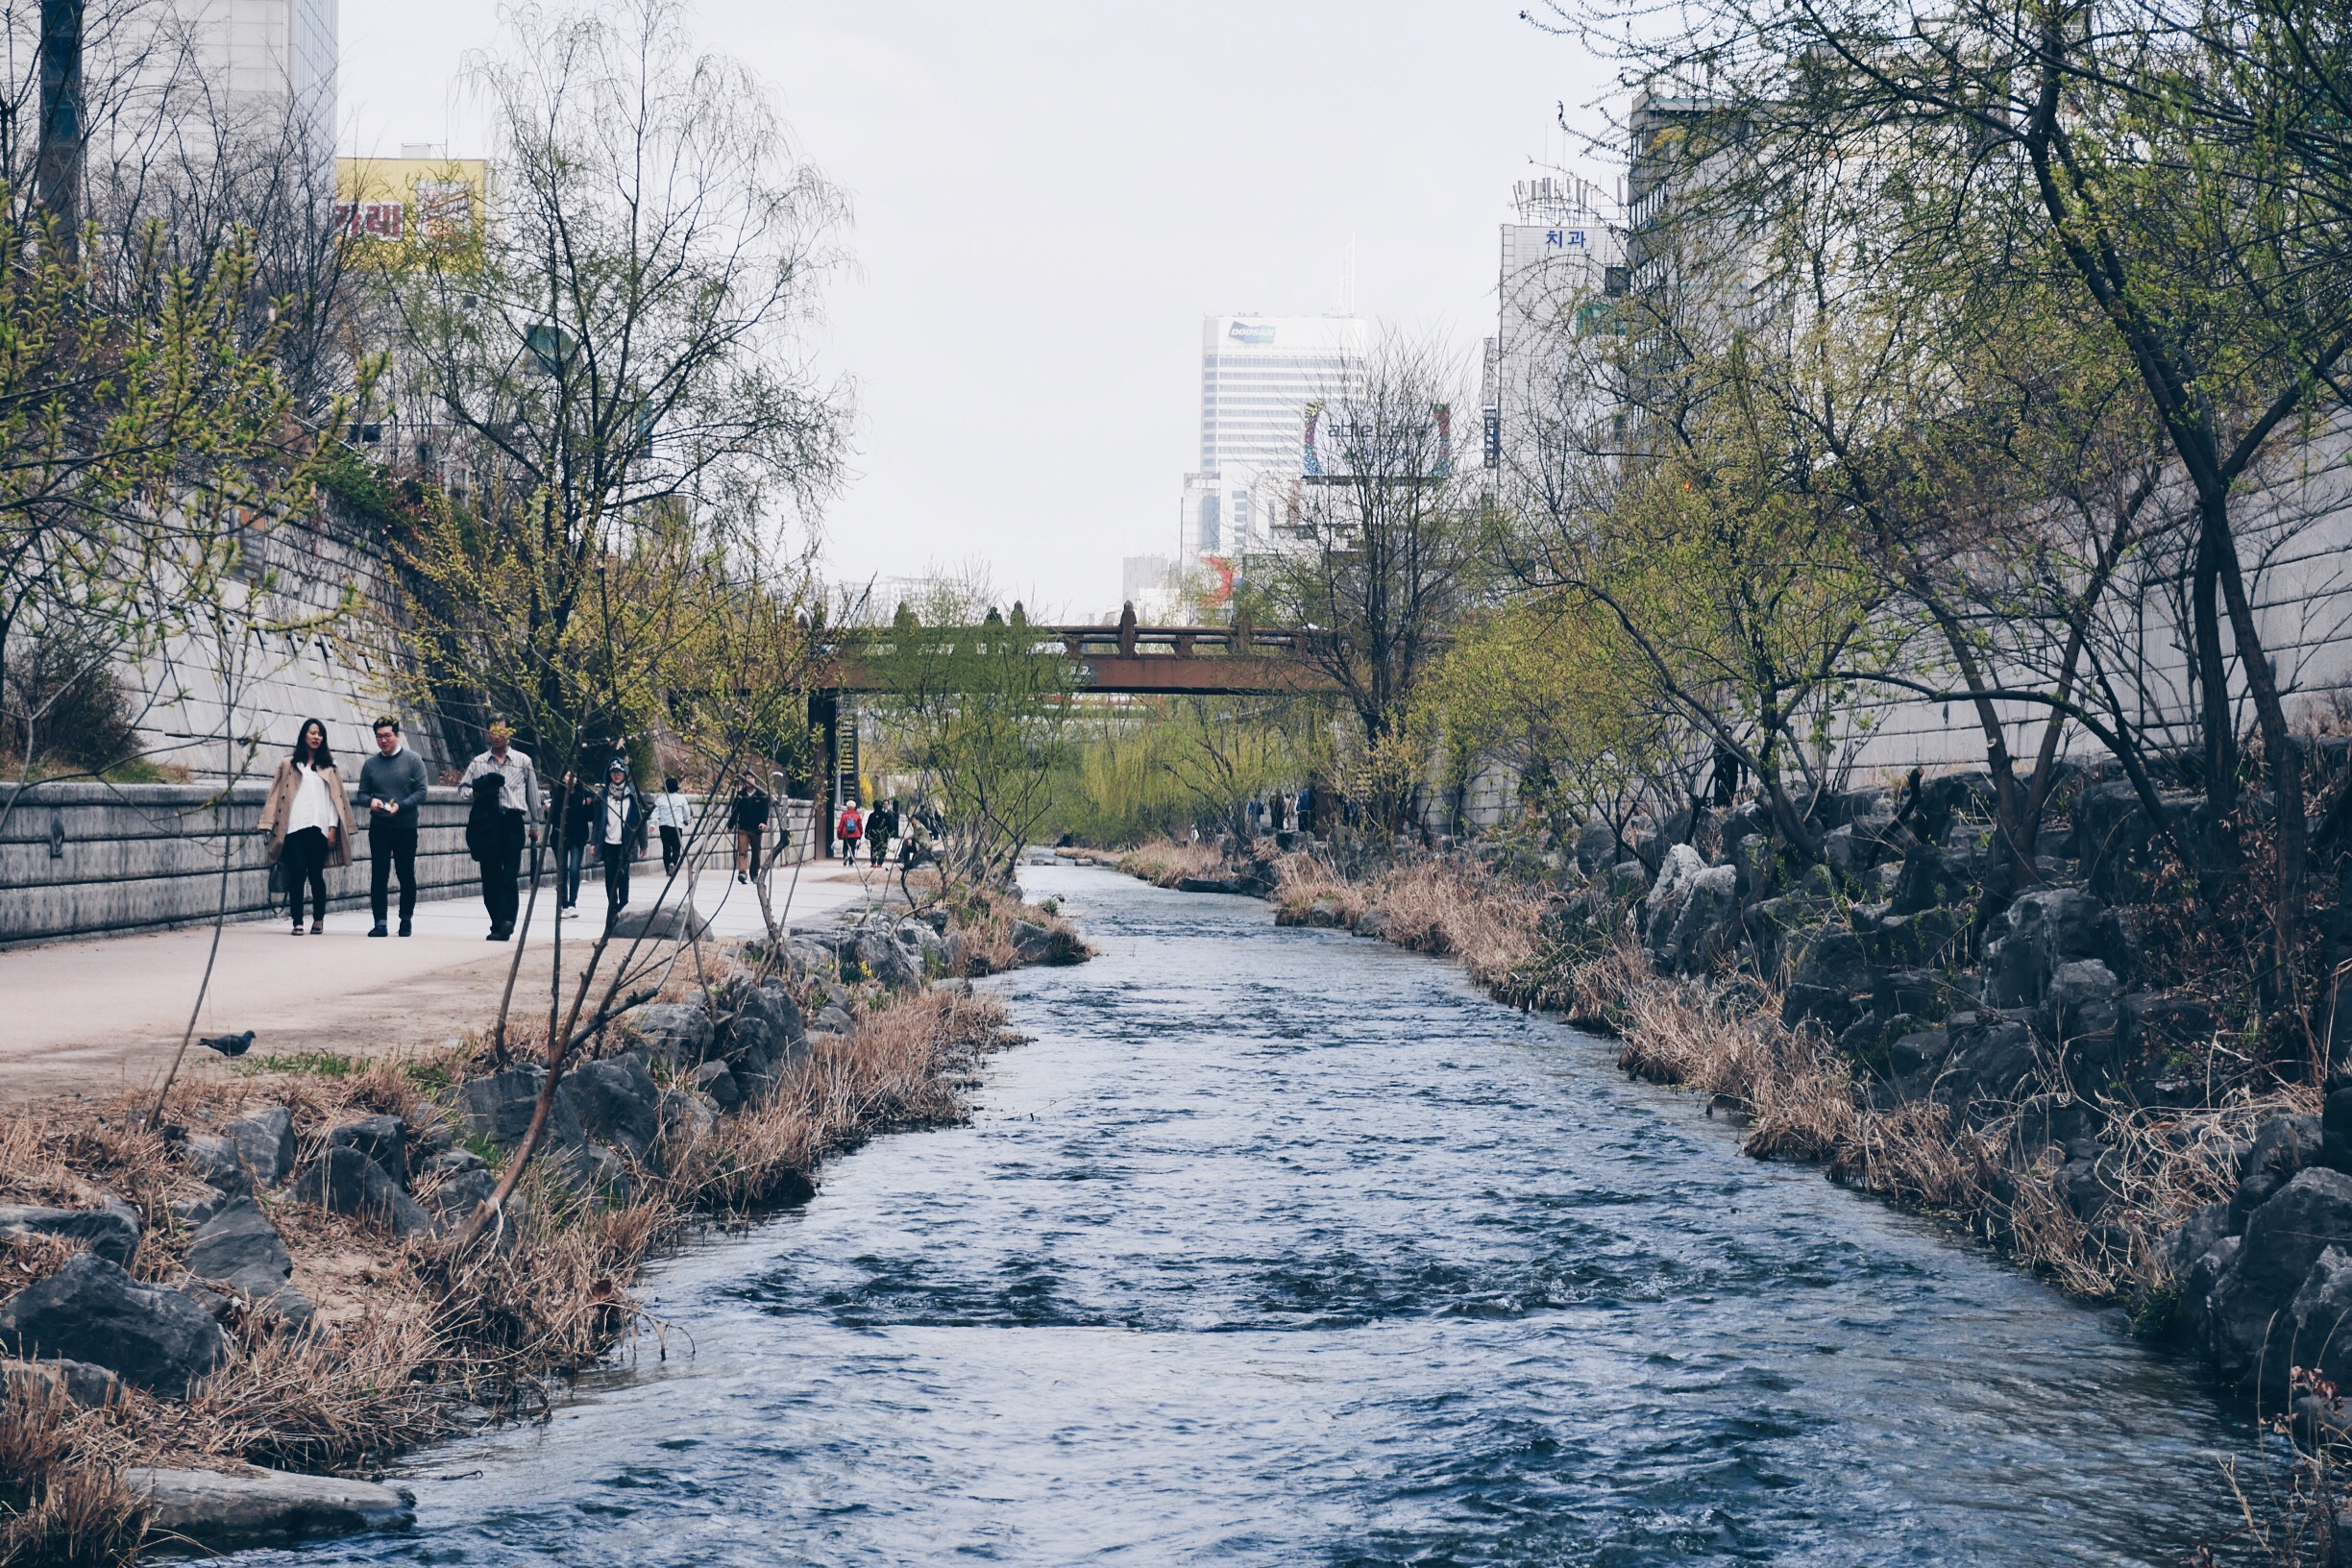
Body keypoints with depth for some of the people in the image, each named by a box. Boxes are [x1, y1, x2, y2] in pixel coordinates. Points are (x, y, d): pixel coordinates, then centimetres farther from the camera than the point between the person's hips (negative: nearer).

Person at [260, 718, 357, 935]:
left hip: (318, 827, 1)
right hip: (294, 826, -1)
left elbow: (335, 797, 10)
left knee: (316, 875, 2)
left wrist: (333, 826, 1)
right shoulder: (289, 764, 10)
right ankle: (297, 922, -3)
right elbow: (277, 794, 7)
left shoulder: (328, 766, 14)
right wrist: (272, 825, -1)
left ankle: (318, 919, 16)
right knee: (296, 874, -6)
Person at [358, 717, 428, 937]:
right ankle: (380, 922, -2)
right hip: (378, 827, 2)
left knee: (406, 875, 7)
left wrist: (400, 806, -19)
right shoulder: (370, 764, 7)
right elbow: (362, 793, 11)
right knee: (378, 874, -4)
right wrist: (371, 801, -12)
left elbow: (421, 791, -6)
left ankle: (406, 919, 21)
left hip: (406, 827, -2)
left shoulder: (413, 760, -1)